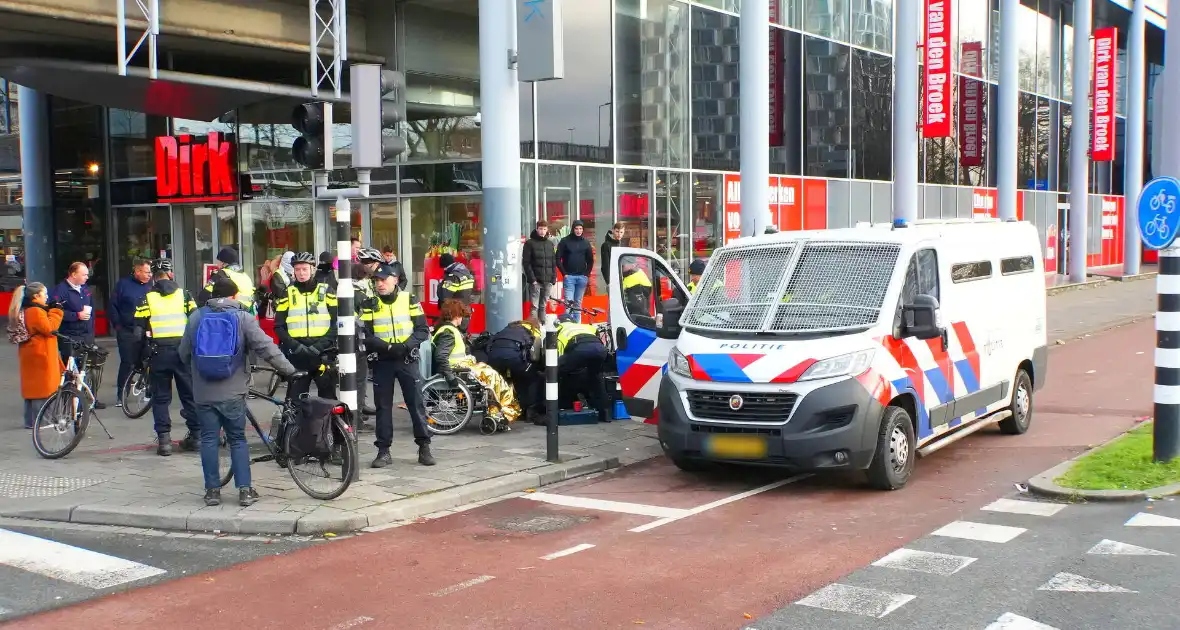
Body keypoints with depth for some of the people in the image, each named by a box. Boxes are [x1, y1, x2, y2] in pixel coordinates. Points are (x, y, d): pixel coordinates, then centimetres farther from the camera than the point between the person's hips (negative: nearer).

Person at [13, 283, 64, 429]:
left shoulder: (26, 310, 15)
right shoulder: (35, 311, -17)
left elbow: (43, 324, 18)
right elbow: (49, 328, -22)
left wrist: (50, 309, 6)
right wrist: (56, 311, -15)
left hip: (31, 355, 10)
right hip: (40, 356, -10)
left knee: (31, 387, 13)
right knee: (42, 389, -6)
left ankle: (30, 421, 17)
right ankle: (38, 421, -4)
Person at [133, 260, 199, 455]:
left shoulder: (147, 298, 3)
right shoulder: (184, 295, 5)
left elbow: (139, 331, 1)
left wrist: (138, 357, 9)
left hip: (159, 353, -1)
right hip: (183, 350, 1)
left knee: (161, 397, 7)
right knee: (189, 395, 11)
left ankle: (163, 439, 1)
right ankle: (196, 435, 13)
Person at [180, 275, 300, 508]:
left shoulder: (196, 317, 2)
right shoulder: (242, 317, -5)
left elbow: (184, 353, 10)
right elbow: (266, 348, -10)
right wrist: (289, 371, -4)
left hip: (203, 392, 1)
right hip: (231, 392, -1)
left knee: (209, 439, 9)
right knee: (238, 439, 8)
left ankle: (212, 490, 10)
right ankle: (245, 490, 5)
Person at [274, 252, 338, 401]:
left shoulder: (326, 291, 5)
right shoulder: (288, 293, 8)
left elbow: (337, 322, 1)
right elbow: (279, 326, 5)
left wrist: (322, 345, -12)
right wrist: (294, 345, -11)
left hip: (323, 354, -1)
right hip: (297, 356, 1)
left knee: (328, 398, 4)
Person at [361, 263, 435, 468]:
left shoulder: (410, 301, 0)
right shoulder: (370, 305, 2)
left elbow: (423, 330, -2)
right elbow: (365, 336, -4)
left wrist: (406, 345, -19)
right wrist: (386, 346, -20)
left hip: (407, 360, -1)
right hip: (382, 361, 1)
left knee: (416, 403, -1)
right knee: (383, 406, 5)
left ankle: (424, 447, 7)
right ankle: (383, 451, 11)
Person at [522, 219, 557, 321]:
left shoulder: (550, 244, 15)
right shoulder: (530, 243, -1)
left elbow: (554, 263, 16)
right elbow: (526, 263, -6)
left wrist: (554, 278, 5)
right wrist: (532, 278, -13)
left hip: (547, 281, 5)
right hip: (535, 281, -4)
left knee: (543, 306, 9)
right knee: (534, 307, -8)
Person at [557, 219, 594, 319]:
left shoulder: (586, 243, 11)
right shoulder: (565, 241, 2)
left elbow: (590, 260, 16)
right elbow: (558, 259, -1)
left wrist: (587, 274, 5)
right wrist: (564, 273, -7)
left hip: (582, 277, 3)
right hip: (569, 276, -3)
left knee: (578, 303, 8)